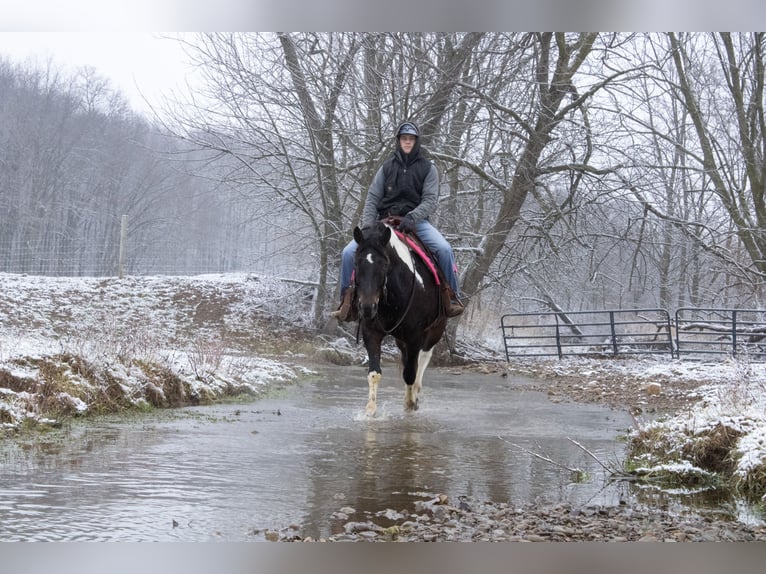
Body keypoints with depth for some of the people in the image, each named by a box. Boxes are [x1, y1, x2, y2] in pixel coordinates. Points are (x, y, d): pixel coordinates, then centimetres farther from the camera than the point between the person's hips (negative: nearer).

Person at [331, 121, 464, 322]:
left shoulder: (428, 168, 6)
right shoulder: (387, 167, 10)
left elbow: (430, 200, -5)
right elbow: (372, 199, 6)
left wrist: (412, 217, -24)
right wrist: (367, 228, -9)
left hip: (416, 220, -2)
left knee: (444, 249, -30)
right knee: (349, 252, -17)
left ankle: (453, 296, -12)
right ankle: (348, 300, -4)